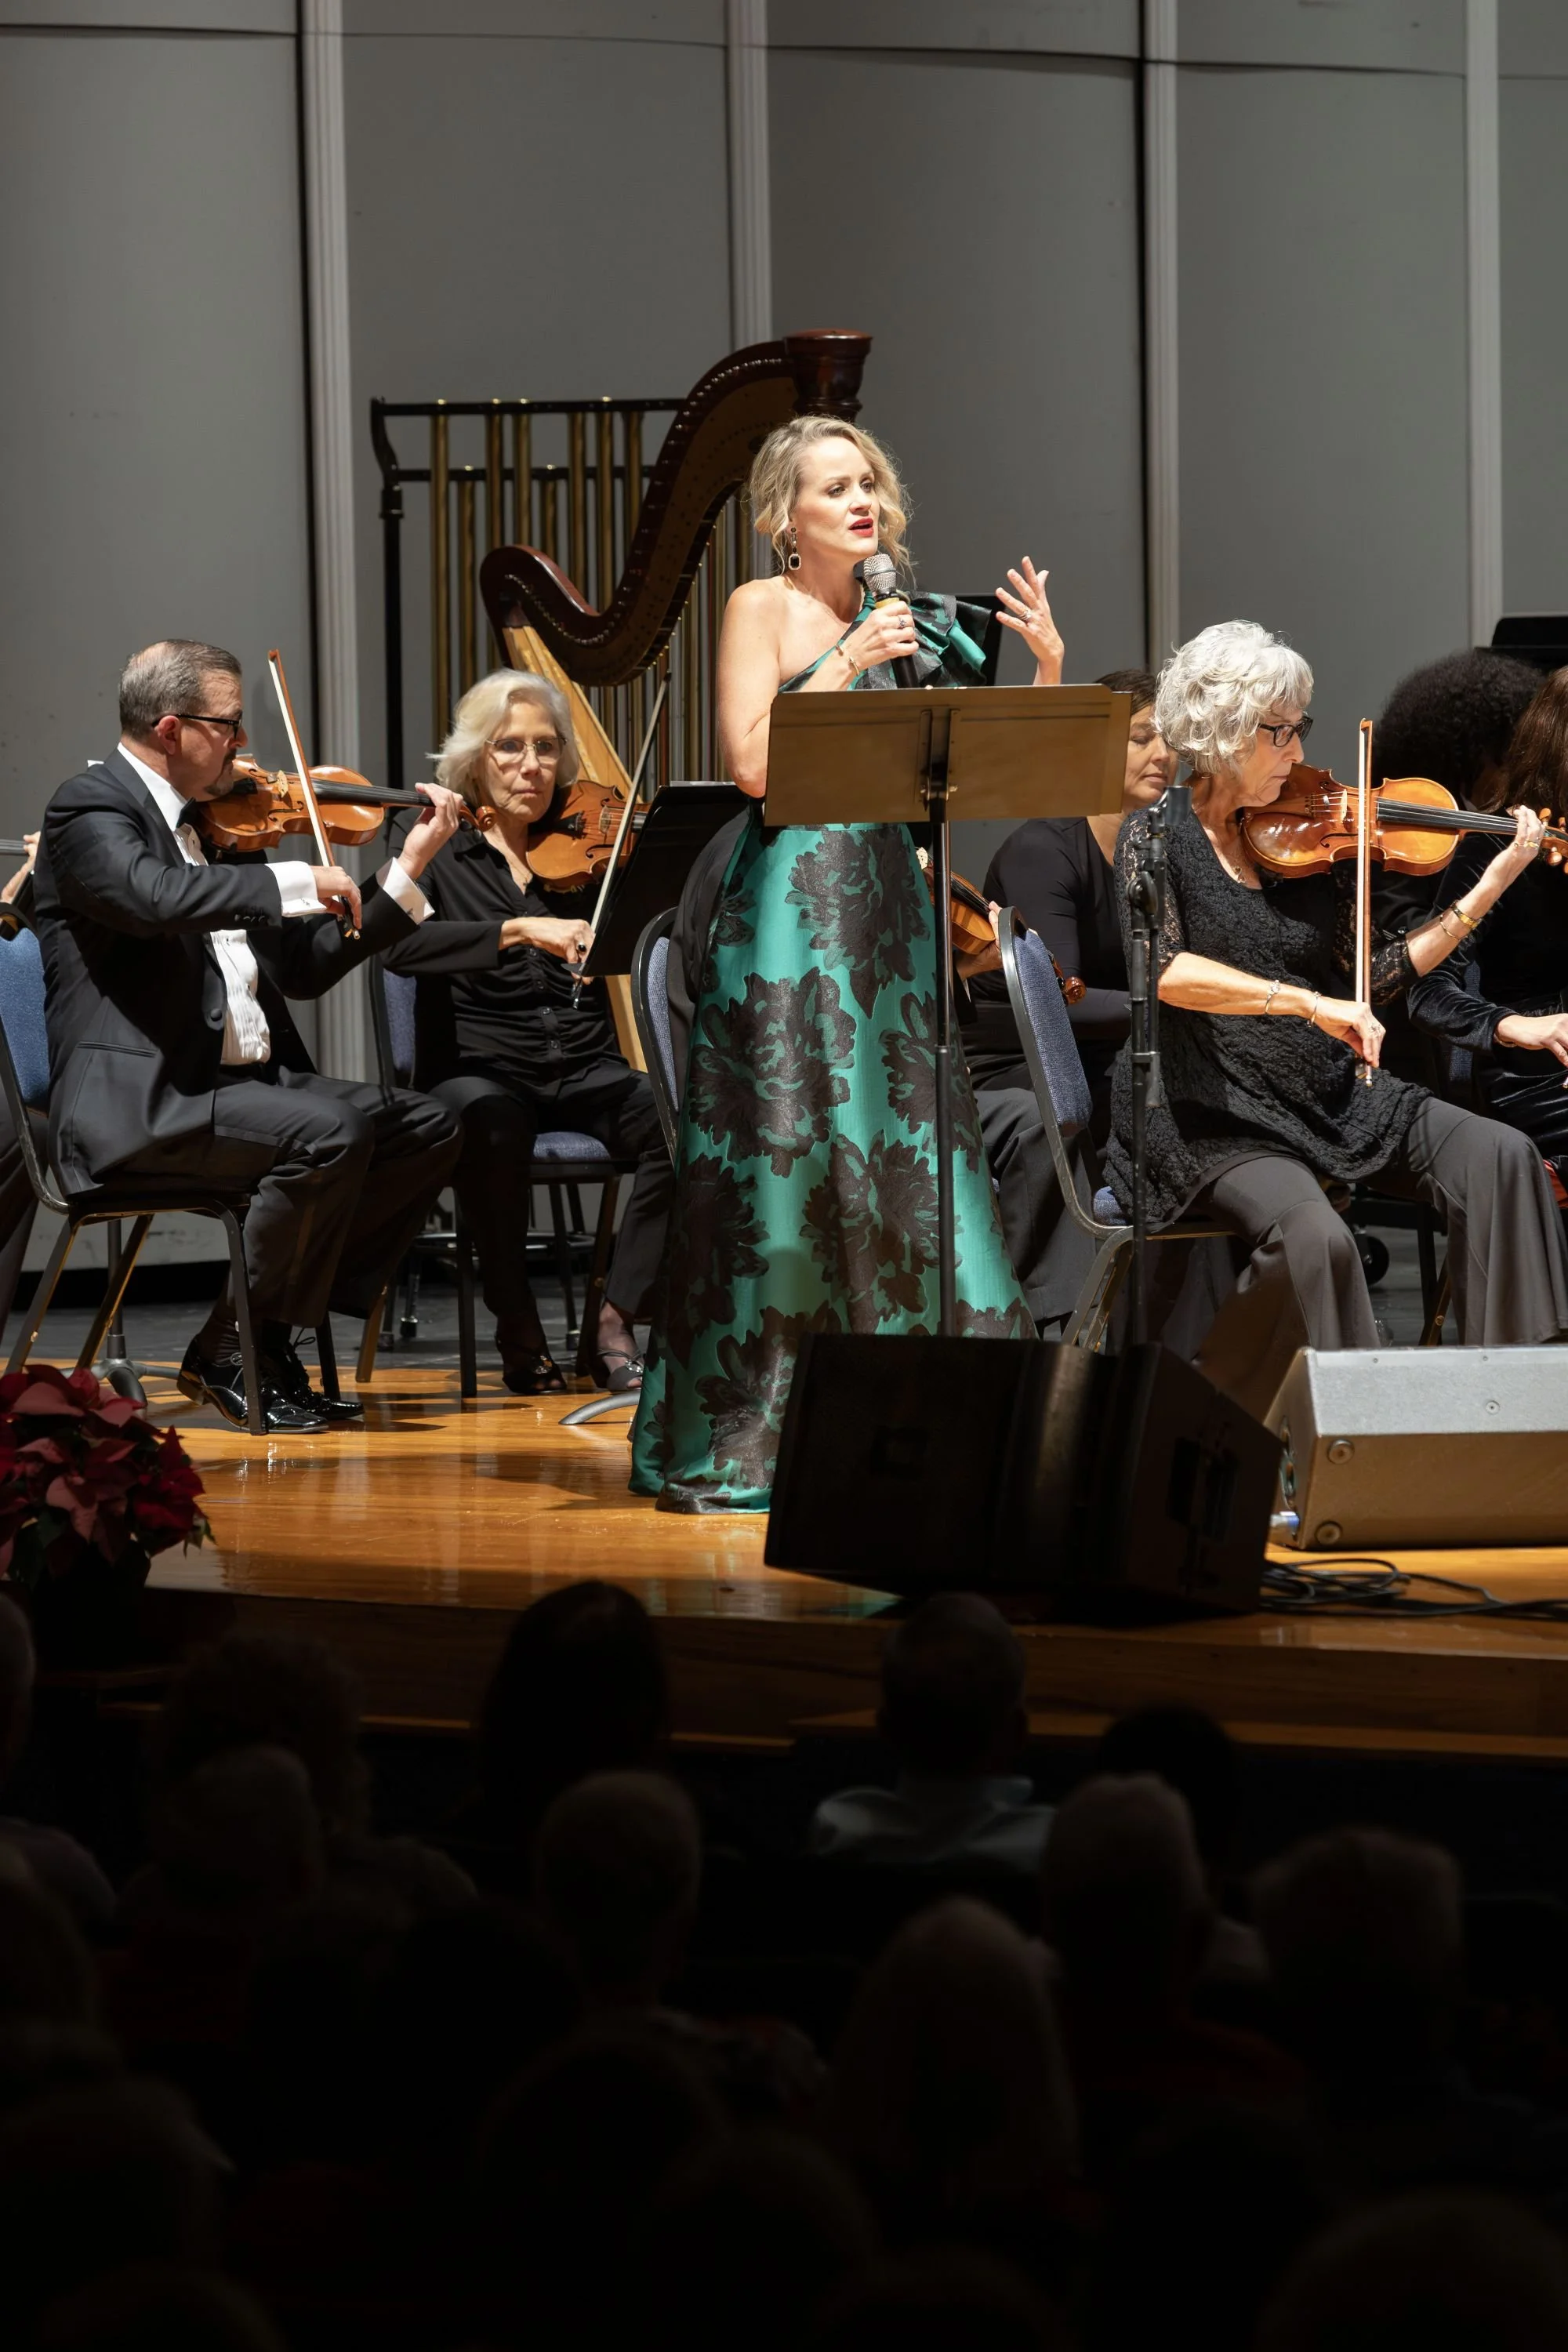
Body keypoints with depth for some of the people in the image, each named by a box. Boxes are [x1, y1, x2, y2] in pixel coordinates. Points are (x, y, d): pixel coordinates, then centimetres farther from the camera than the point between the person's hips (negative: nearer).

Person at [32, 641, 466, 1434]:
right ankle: (230, 1354, -14)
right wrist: (296, 882, -23)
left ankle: (278, 1333, 0)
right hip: (137, 1103, -9)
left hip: (243, 1080, 9)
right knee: (327, 1133, -29)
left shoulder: (213, 822, 20)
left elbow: (304, 967, 20)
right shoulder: (90, 810, -7)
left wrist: (407, 870, 17)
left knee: (426, 1128, 0)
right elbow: (155, 895, -30)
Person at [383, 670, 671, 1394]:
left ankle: (615, 1324, -21)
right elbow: (398, 946, -16)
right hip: (479, 1069, -2)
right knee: (493, 1122, -38)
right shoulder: (444, 857, 5)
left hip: (584, 1070, 3)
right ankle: (518, 1331, -20)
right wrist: (520, 930, -27)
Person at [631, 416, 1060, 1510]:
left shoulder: (894, 618, 15)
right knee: (786, 1162, -6)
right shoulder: (764, 608, -1)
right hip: (793, 908, -6)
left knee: (903, 1158, 3)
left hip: (886, 904, 6)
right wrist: (850, 661, -14)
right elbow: (754, 762, -13)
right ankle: (735, 1443, -1)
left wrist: (1049, 664, 0)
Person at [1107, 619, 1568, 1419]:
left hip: (1330, 1098, 6)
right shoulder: (1158, 837, -6)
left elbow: (1372, 976, 10)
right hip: (1217, 1119, -6)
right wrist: (1306, 1002, -33)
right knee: (1314, 1233, -33)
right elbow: (1163, 969, -24)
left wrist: (1488, 890, 5)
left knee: (1499, 1157, -13)